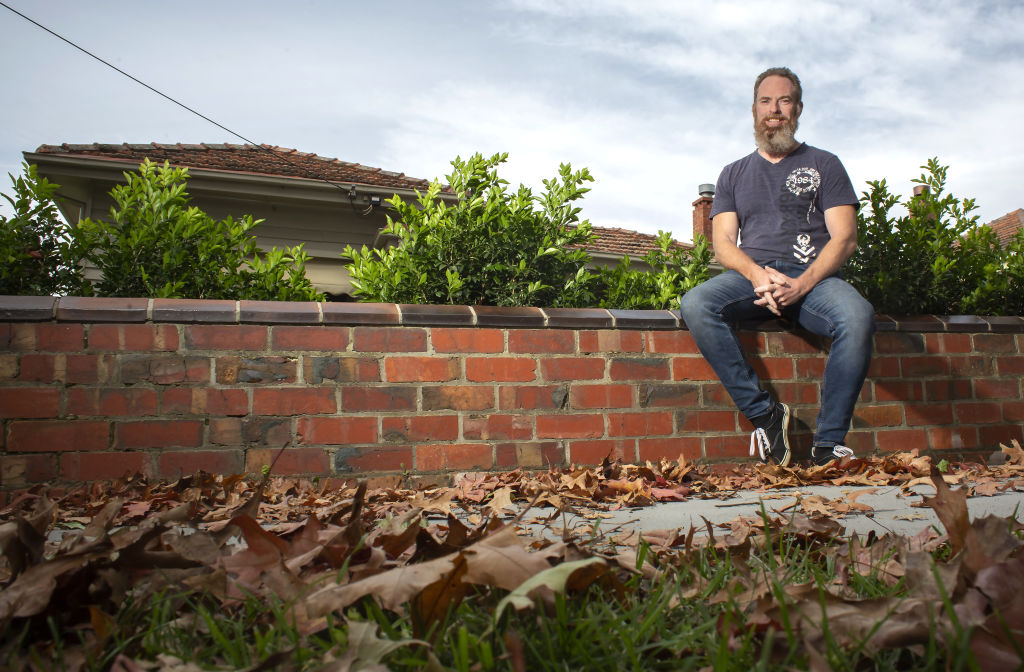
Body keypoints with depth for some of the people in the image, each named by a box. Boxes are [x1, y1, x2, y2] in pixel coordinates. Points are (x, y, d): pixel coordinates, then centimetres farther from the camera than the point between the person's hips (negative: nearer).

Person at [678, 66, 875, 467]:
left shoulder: (823, 165, 16)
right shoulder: (734, 174, 21)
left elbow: (844, 238, 4)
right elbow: (723, 243, 8)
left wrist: (802, 284, -16)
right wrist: (758, 274, -15)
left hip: (813, 277, -1)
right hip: (751, 274, 1)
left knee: (858, 316, -35)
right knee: (694, 304, -31)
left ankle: (829, 443, -26)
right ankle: (763, 414, -26)